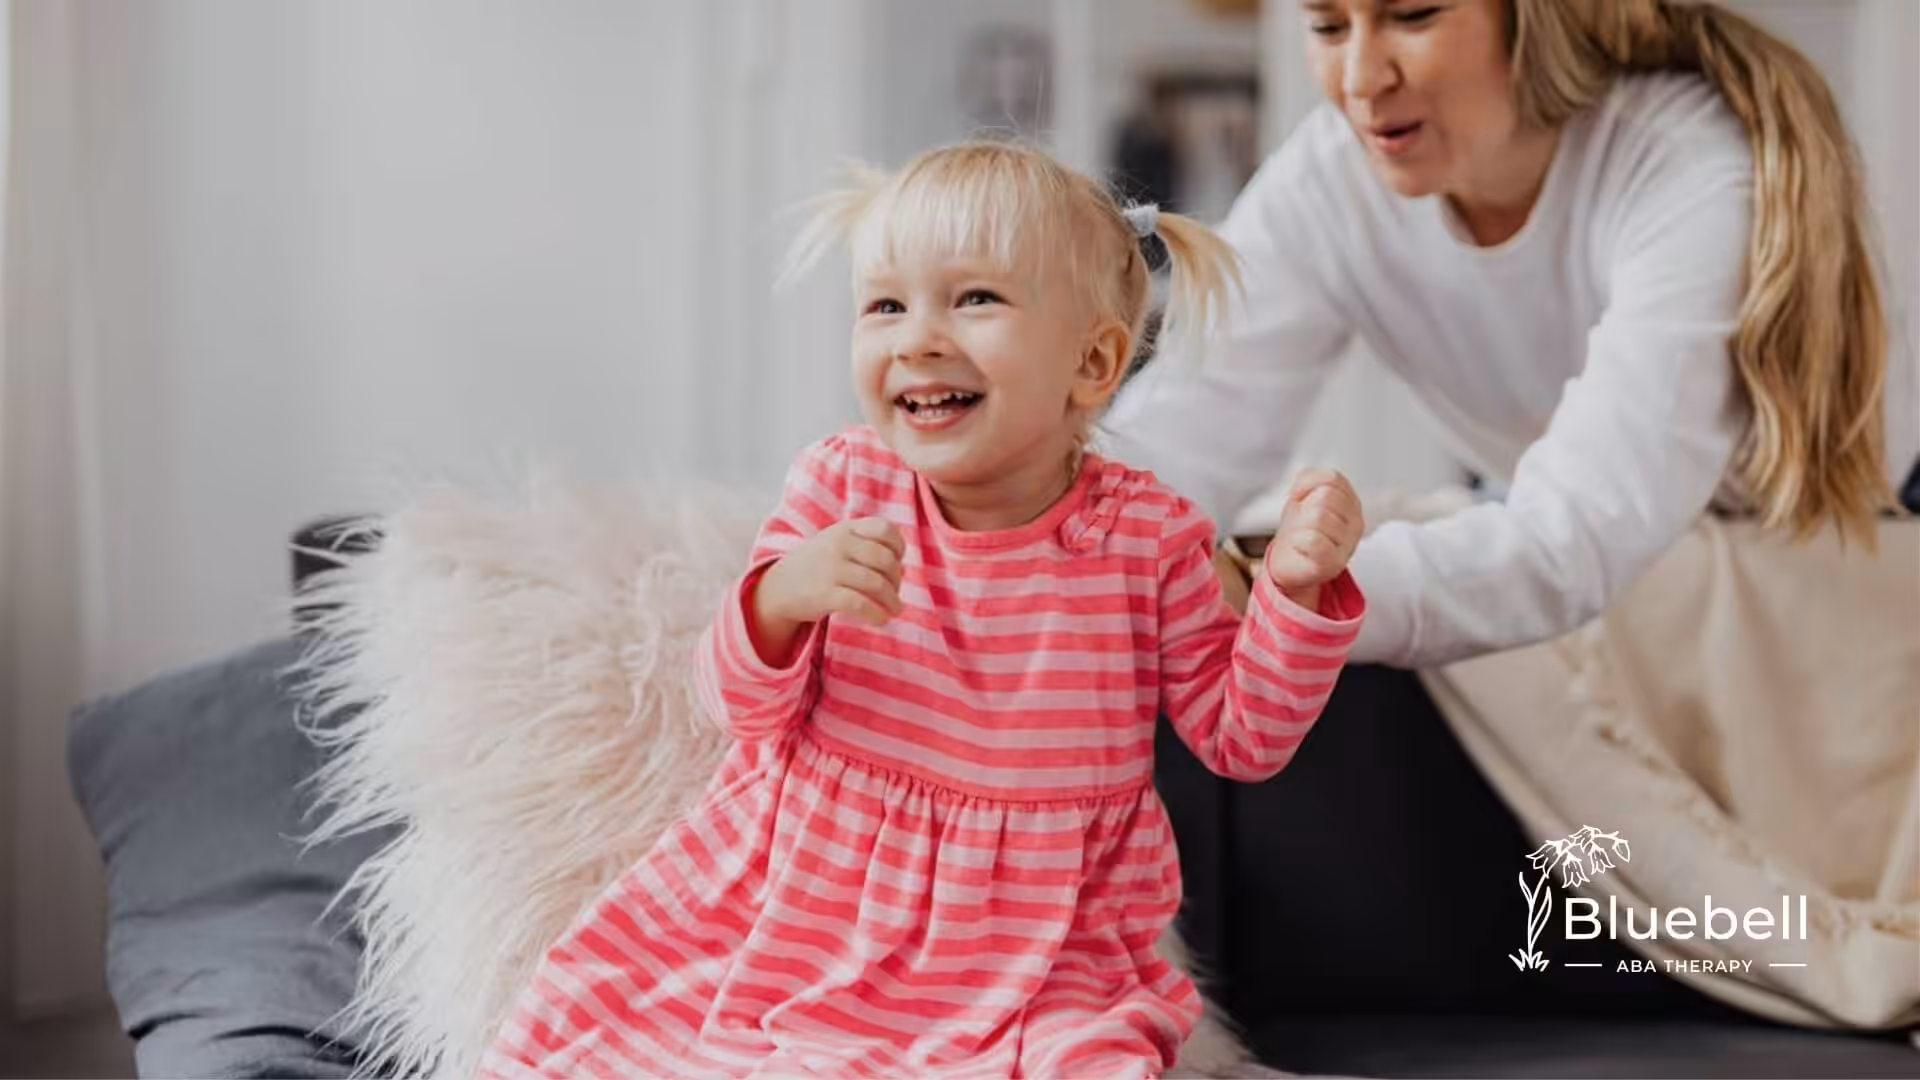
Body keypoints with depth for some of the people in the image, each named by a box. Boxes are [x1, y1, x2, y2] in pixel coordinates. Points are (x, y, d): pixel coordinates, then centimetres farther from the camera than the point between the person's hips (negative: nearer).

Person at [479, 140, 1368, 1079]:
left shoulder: (1150, 538, -7)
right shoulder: (841, 488, -5)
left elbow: (1238, 735, 0)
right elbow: (747, 708, -4)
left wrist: (1298, 592, -16)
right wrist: (777, 598, -26)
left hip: (1031, 957, -1)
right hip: (803, 902, 2)